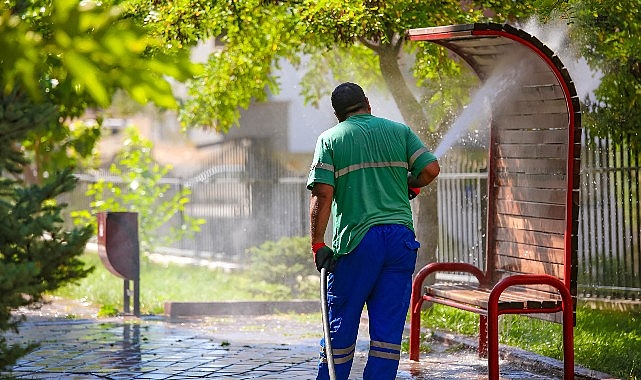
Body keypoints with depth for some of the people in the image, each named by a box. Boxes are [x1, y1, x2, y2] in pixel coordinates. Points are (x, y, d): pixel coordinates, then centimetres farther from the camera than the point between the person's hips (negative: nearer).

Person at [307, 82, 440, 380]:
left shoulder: (330, 139, 4)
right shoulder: (399, 131, 11)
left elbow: (323, 194, -6)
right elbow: (431, 169, 0)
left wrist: (317, 243, -6)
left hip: (356, 240, -2)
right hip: (400, 237, 2)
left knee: (341, 325, 6)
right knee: (389, 327, 5)